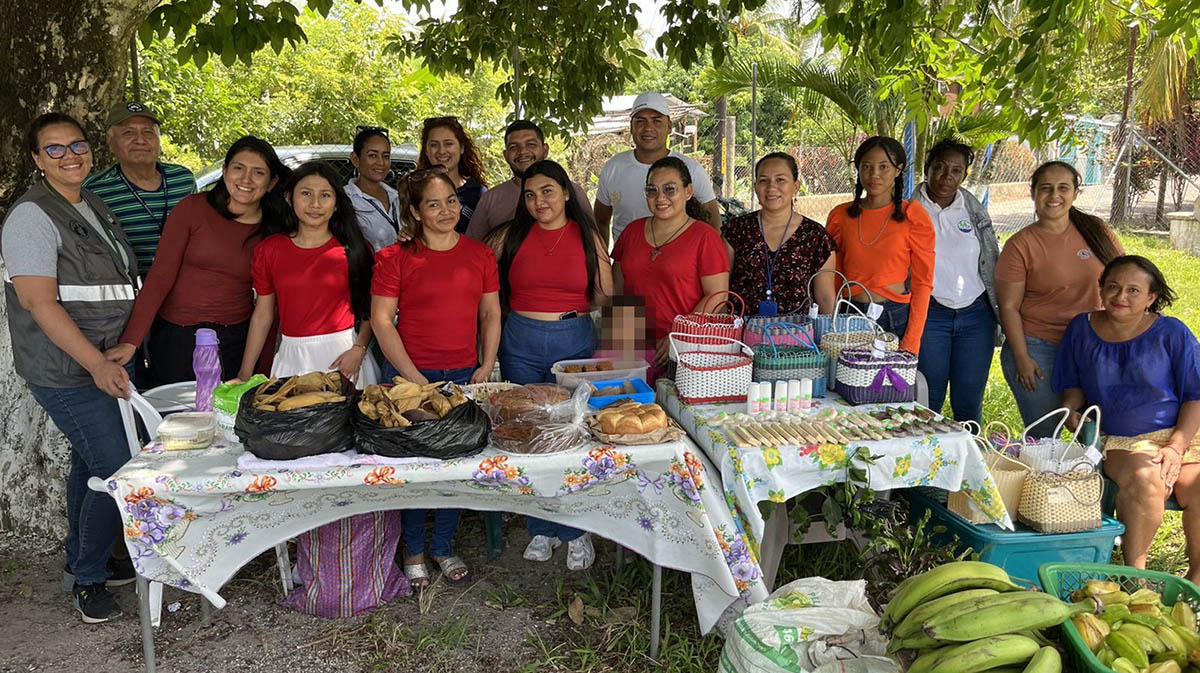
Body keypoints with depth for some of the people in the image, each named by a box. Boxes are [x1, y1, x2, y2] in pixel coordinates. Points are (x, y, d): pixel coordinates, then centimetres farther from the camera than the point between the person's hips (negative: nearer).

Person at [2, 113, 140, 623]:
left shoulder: (94, 207, 13)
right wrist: (97, 364, -28)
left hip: (102, 362, 8)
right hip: (64, 372, -8)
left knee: (92, 462, 17)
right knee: (117, 469, -9)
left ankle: (83, 558, 33)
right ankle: (88, 580, 8)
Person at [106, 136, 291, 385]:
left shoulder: (274, 231, 1)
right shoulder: (193, 209, -6)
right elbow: (160, 277, -9)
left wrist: (265, 369, 1)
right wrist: (130, 341, -16)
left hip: (236, 341, 2)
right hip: (177, 337, -1)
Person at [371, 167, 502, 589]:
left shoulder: (480, 255, 7)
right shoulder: (395, 258, -4)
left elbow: (491, 314, 11)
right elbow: (381, 320, -7)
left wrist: (487, 366, -1)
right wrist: (412, 376, -12)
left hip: (464, 377, 3)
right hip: (411, 375, -3)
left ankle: (444, 547, 28)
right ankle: (413, 552, 23)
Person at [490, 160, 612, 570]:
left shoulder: (586, 236, 3)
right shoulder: (512, 236, 5)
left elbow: (604, 296, 4)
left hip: (574, 342, -1)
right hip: (520, 344, 2)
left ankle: (576, 530, 16)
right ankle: (542, 529, 21)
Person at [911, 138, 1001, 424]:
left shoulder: (975, 211, 9)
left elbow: (992, 264, 13)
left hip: (976, 314, 3)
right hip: (930, 314, -3)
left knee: (970, 402, 7)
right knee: (928, 401, 1)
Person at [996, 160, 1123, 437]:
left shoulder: (1096, 231, 2)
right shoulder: (1020, 245, -7)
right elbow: (1009, 306, -7)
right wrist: (1022, 358, -10)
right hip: (1037, 348, -3)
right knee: (1043, 437, 2)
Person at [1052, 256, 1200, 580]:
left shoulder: (1172, 333, -1)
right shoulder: (1081, 329, 6)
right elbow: (1072, 384, 17)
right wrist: (1071, 406, -5)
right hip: (1118, 441, 0)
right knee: (1145, 480, -33)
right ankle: (1134, 569, -17)